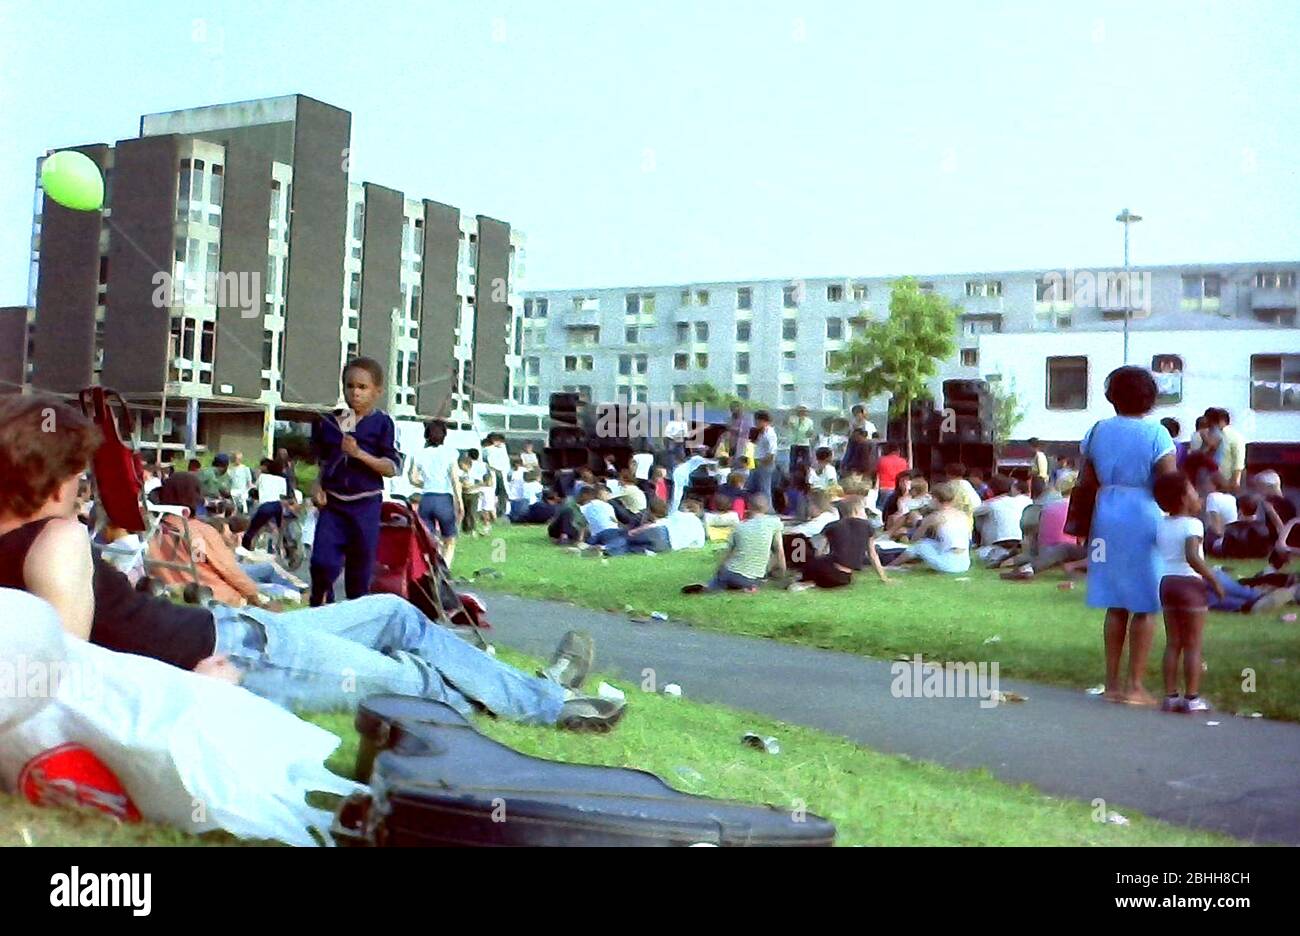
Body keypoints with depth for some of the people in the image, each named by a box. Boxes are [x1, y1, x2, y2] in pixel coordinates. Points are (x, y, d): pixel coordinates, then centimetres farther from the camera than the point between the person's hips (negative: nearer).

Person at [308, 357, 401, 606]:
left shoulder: (382, 423, -3)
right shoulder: (329, 421, 8)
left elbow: (392, 467, -9)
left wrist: (360, 454, -19)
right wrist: (317, 486, 2)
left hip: (365, 504, -2)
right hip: (332, 502, 2)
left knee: (360, 568, 7)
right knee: (322, 562, -8)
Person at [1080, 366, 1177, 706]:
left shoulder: (1098, 431, 4)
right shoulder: (1155, 433, -9)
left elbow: (1086, 480, 7)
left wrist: (1084, 527, 14)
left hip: (1107, 516, 5)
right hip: (1144, 517, -5)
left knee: (1115, 605, 12)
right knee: (1144, 607, 3)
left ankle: (1112, 683, 16)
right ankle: (1134, 686, 4)